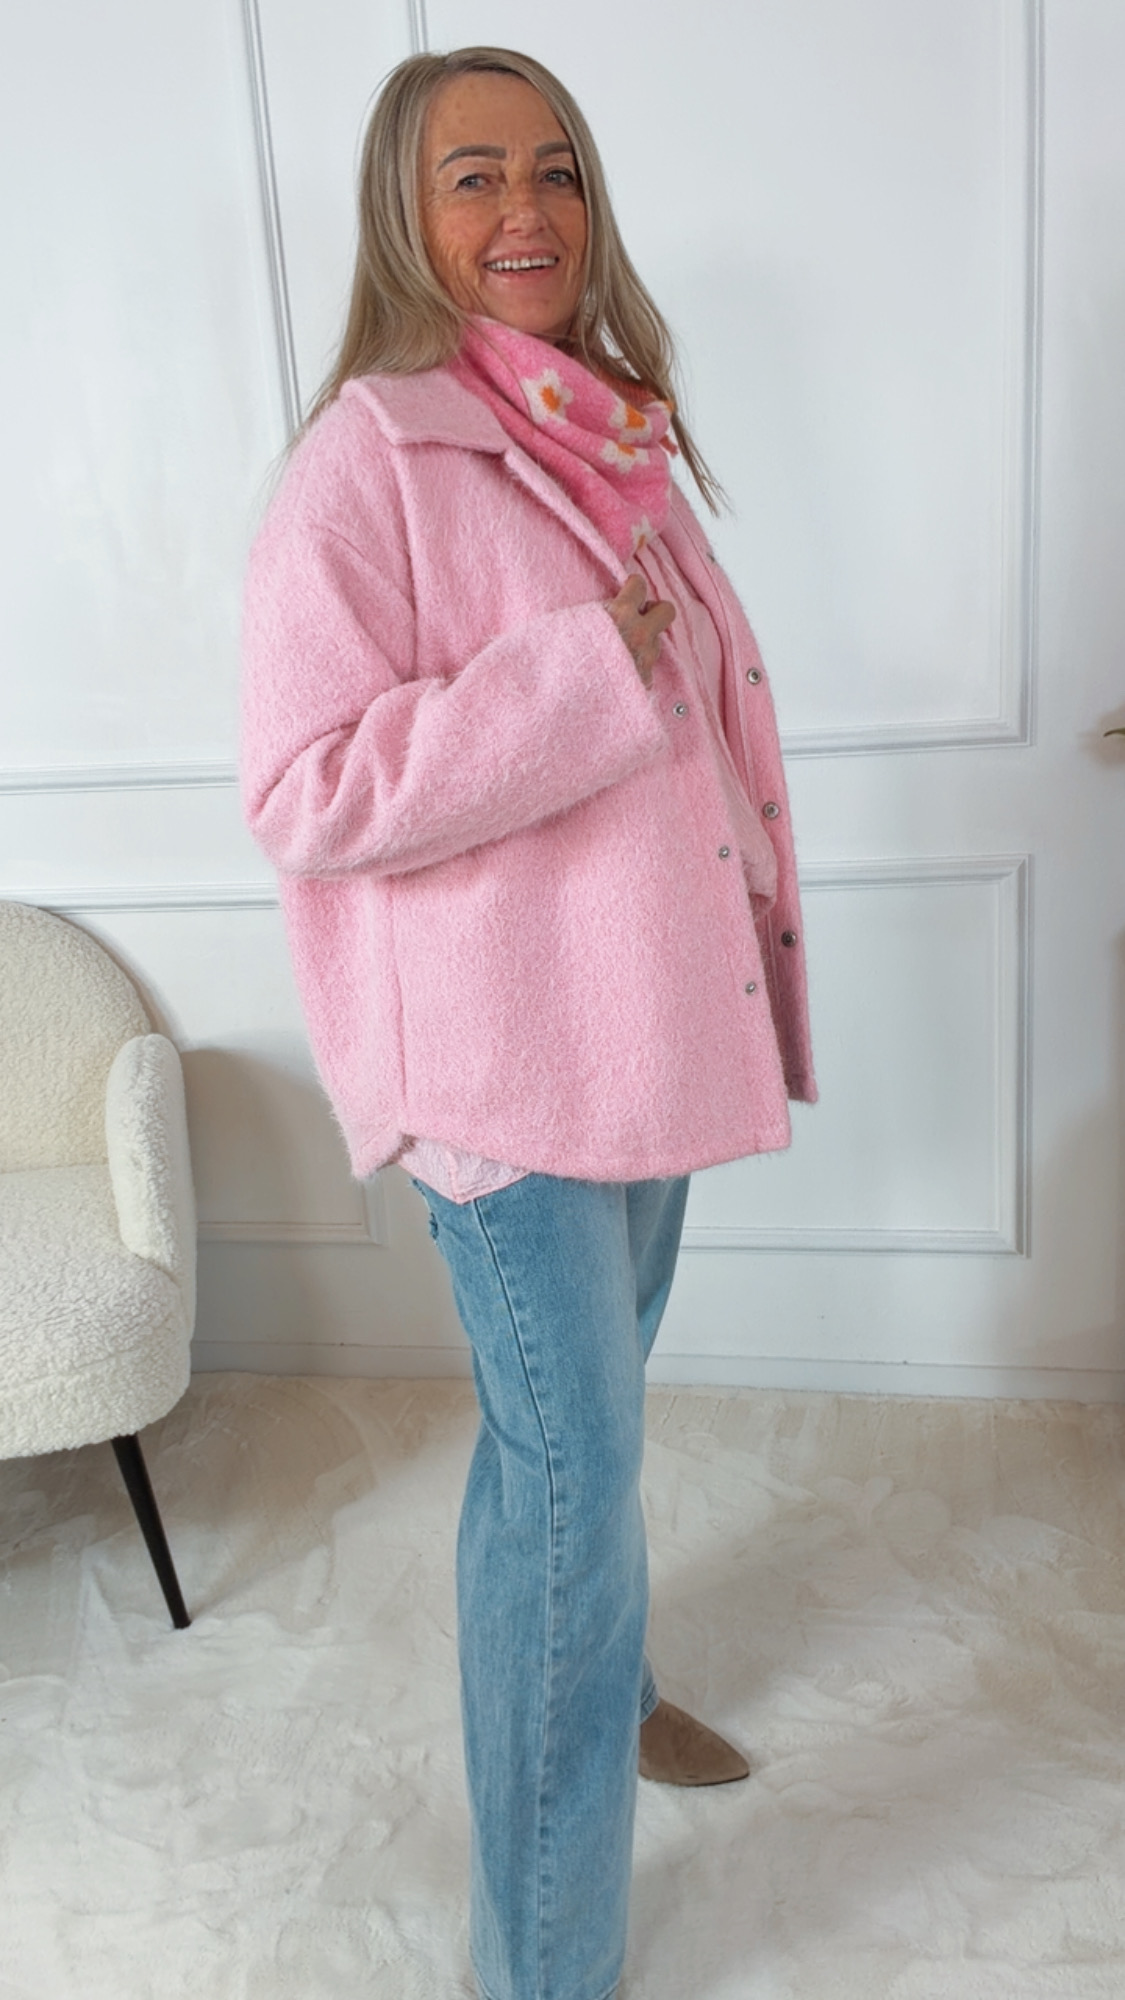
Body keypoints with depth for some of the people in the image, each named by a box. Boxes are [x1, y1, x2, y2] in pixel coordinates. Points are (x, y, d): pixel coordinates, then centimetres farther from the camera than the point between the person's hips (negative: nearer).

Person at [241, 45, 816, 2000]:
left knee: (594, 1407, 23)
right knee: (569, 1459, -2)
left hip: (650, 1010, 8)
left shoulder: (610, 434, 11)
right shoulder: (368, 460, -13)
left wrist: (763, 917, 17)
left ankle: (589, 1678, 49)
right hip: (504, 1045, -7)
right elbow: (303, 794, -22)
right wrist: (583, 674, -23)